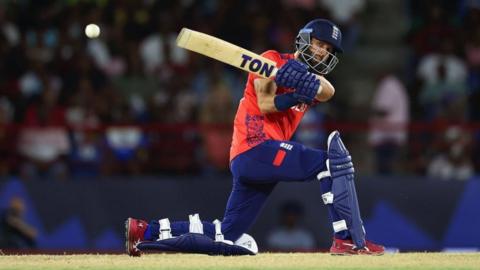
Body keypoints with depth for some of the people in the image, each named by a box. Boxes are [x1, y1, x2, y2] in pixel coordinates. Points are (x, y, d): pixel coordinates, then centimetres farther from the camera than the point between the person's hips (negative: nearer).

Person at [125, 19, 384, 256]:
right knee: (332, 162, -19)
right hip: (256, 147, -8)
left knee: (227, 238, 9)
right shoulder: (273, 60, 3)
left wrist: (308, 83, -24)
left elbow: (327, 91, -4)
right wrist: (293, 98, -25)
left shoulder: (313, 79, 21)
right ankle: (348, 240, -24)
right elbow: (264, 103, -10)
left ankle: (146, 231, 14)